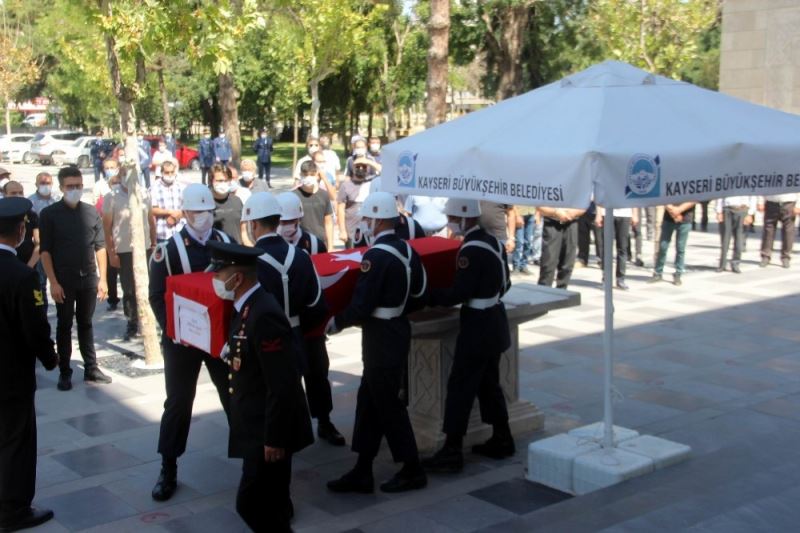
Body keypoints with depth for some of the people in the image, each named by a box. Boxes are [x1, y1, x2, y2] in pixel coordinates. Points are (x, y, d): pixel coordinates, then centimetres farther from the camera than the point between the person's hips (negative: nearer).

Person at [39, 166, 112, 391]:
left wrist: (102, 278, 2)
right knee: (64, 326, 5)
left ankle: (91, 368, 17)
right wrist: (53, 282, -11)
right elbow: (45, 251, -5)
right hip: (64, 280, -2)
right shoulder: (49, 214, -3)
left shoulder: (91, 212, 4)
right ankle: (64, 373, 11)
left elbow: (100, 247, 7)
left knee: (86, 324, 12)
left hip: (89, 279, 2)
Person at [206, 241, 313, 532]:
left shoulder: (264, 315, -24)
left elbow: (283, 386, -25)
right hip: (260, 428, 10)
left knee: (252, 503, -6)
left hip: (269, 432, -10)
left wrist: (274, 439, -22)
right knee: (268, 502, 19)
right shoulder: (248, 307, 7)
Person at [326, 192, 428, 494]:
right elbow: (418, 298, 13)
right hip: (399, 331, 9)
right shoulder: (407, 250, 7)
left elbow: (362, 304, -21)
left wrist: (337, 322, -6)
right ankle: (362, 473, 17)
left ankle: (412, 471, 15)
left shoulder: (376, 256, -20)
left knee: (388, 405, 3)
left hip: (381, 338, -9)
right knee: (369, 402, 13)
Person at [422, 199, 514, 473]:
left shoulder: (471, 250, -21)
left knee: (460, 386, -4)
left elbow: (458, 295, -22)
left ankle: (452, 452, -2)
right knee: (489, 384, 19)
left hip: (478, 326, -9)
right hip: (495, 319, 9)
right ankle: (502, 440, 27)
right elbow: (504, 284, 14)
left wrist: (427, 296, -11)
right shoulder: (493, 241, 7)